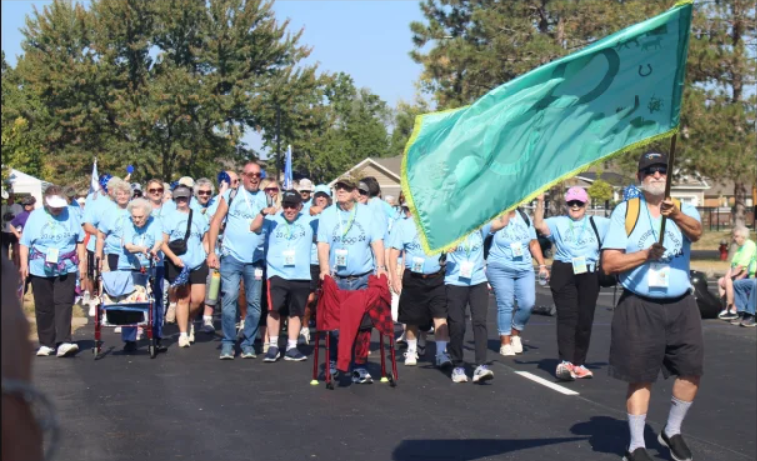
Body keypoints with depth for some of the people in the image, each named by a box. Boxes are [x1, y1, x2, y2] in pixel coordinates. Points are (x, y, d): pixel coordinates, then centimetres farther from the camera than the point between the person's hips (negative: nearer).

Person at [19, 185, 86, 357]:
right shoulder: (35, 216, 3)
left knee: (64, 304, -10)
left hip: (66, 270, -1)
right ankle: (46, 343, 14)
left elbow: (80, 240, 13)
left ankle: (63, 342, -16)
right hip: (40, 270, 1)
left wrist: (82, 261, 8)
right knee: (44, 307, 6)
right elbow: (25, 243, 5)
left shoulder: (70, 215, 5)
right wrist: (24, 264, -2)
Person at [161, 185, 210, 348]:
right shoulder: (170, 218, 5)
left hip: (198, 263, 2)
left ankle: (189, 321, 23)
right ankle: (183, 333, 7)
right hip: (178, 265, -2)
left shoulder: (199, 218, 12)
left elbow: (205, 241, 17)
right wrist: (174, 257, -13)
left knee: (198, 298, -5)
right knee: (183, 298, -1)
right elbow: (163, 243, 1)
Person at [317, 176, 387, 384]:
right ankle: (333, 363, 19)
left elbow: (377, 242, 3)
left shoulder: (367, 213, 6)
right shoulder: (327, 215, 6)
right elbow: (323, 244, -1)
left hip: (363, 278, 0)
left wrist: (380, 266, -10)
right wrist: (325, 269, -15)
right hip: (336, 279, 0)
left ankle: (359, 367, 5)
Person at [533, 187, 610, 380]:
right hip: (564, 274, -2)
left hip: (589, 275, 3)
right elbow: (538, 225, -10)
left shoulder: (598, 223, 13)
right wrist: (540, 202, -18)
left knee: (585, 320, 6)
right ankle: (565, 361, -19)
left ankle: (579, 363, 15)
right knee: (567, 317, -11)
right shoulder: (558, 223, 6)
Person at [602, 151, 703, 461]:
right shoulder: (624, 211, 2)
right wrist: (647, 254, -17)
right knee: (640, 377, 1)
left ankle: (672, 432, 24)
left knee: (691, 370, 1)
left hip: (681, 306, 2)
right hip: (639, 307, -2)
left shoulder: (684, 210, 5)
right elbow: (609, 263, -4)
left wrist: (677, 215, -40)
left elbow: (696, 232, -19)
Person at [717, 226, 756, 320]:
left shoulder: (749, 246, -14)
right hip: (739, 275, 11)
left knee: (729, 282, -28)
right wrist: (727, 275, -2)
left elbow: (742, 265, -22)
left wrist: (729, 276, -16)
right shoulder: (740, 248, 19)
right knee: (720, 281, 4)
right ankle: (727, 307, -3)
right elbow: (732, 265, 14)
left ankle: (732, 310, -26)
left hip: (748, 276, -11)